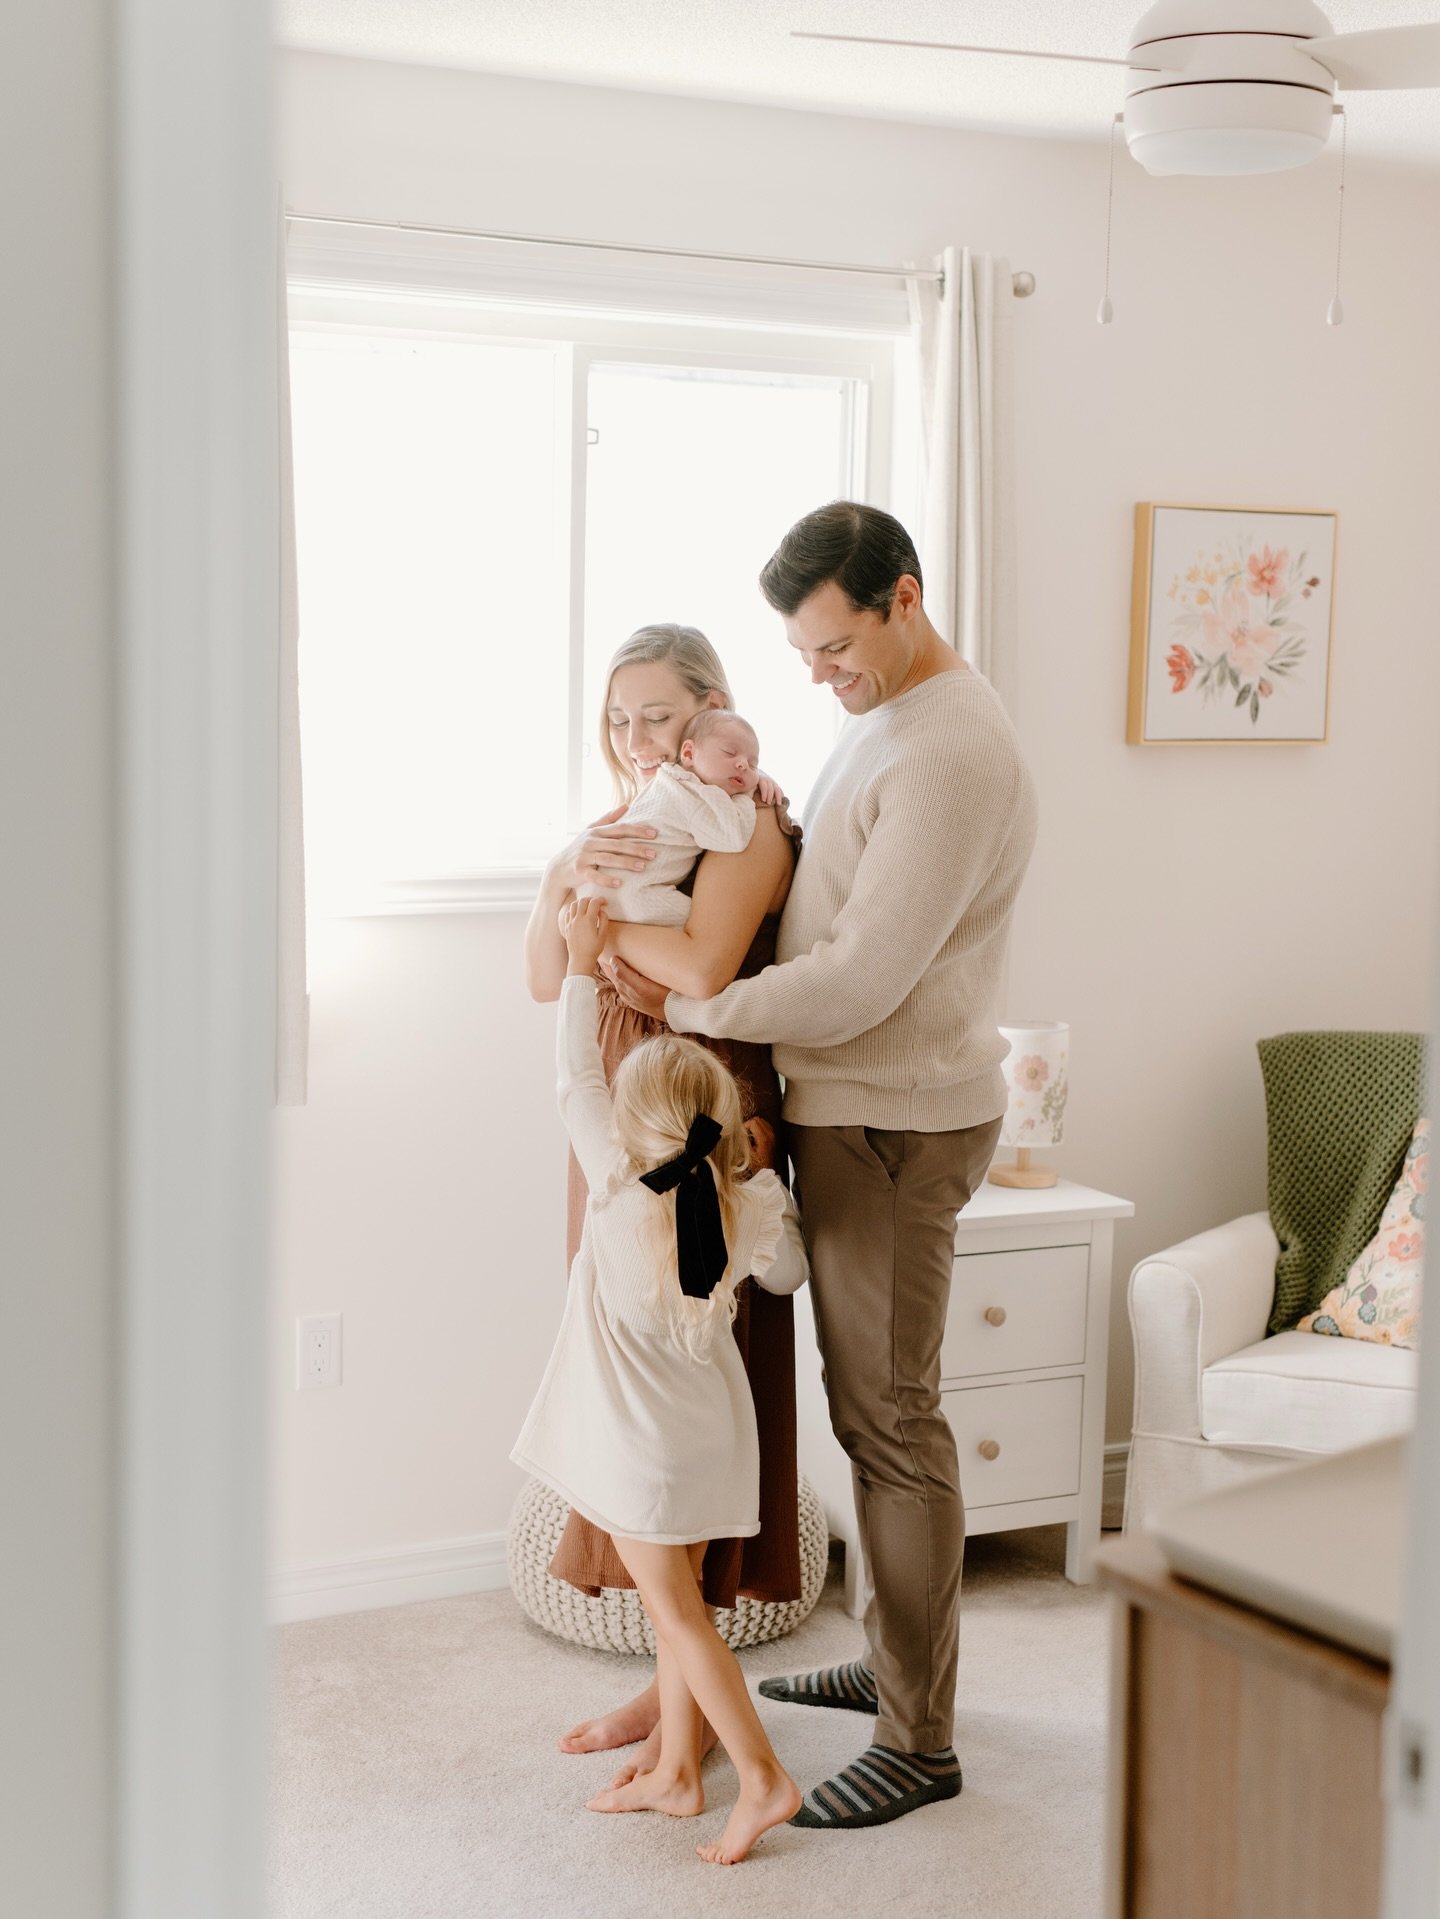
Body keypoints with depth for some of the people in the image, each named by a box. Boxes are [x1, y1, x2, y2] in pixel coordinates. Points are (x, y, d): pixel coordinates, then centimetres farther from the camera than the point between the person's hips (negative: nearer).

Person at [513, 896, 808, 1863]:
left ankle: (765, 1778, 2)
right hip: (710, 1431, 5)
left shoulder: (619, 1186, -18)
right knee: (681, 1603, 17)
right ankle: (676, 1773, 26)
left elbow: (578, 1078, -6)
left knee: (677, 1613, 3)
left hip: (640, 1445, -5)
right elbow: (788, 1273, 13)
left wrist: (584, 963, 2)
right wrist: (761, 1175, 16)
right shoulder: (755, 1203, -8)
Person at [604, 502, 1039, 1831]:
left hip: (896, 1124, -10)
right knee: (872, 1406, 17)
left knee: (892, 1419, -2)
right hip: (852, 1109, 10)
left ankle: (920, 1739, 9)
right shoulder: (889, 719, 12)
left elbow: (860, 981, -24)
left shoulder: (952, 759, -21)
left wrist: (688, 1007, -15)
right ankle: (898, 1660, 31)